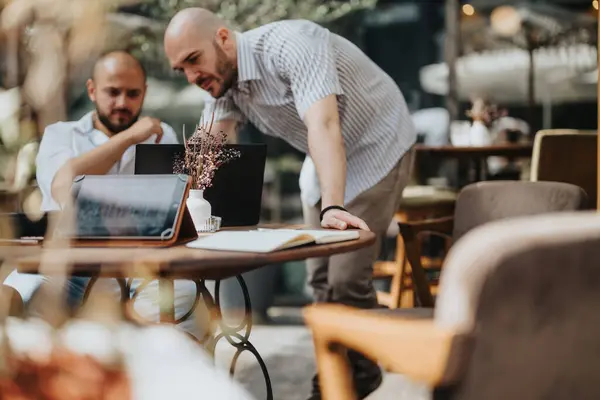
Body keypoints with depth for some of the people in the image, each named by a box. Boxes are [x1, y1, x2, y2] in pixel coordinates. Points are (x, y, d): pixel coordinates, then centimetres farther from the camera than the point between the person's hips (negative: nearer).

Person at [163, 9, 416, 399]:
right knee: (322, 279, 8)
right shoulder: (222, 78, -9)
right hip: (323, 164, 8)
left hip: (376, 150, -7)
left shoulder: (290, 45, -33)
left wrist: (332, 207, -57)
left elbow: (323, 127, -45)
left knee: (346, 278, -13)